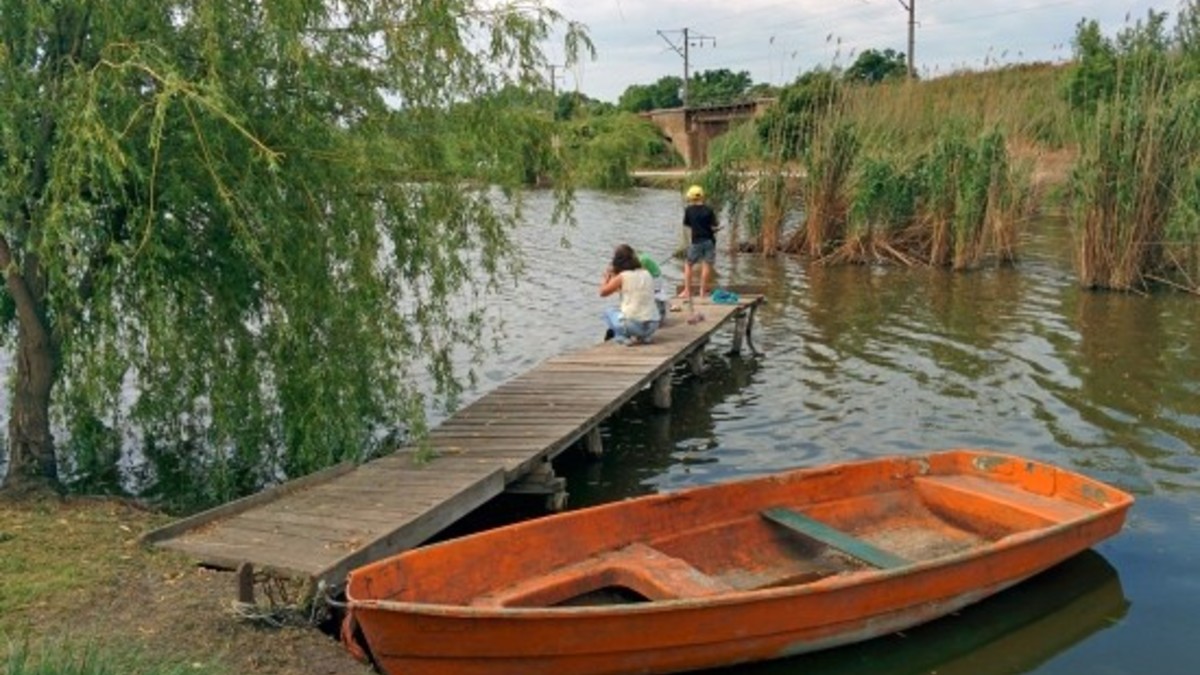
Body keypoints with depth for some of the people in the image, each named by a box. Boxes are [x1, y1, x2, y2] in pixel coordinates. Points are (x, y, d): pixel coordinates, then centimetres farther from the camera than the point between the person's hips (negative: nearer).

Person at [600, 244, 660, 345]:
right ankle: (644, 336, 14)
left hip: (632, 324, -5)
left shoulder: (622, 277, -7)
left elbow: (603, 292, 4)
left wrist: (607, 277, 20)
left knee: (608, 312, 24)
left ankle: (625, 338, 3)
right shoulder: (647, 274, 9)